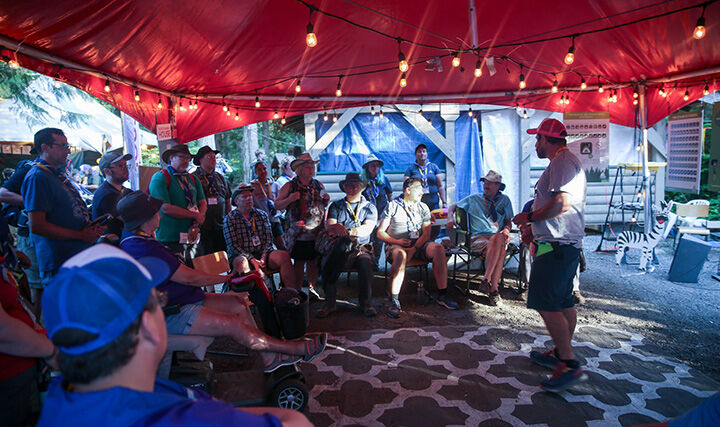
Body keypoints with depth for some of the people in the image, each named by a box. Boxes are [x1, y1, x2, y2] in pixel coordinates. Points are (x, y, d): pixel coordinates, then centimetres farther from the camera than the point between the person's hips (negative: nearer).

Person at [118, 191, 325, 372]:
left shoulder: (133, 238, 10)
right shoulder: (143, 249, -25)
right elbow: (189, 277, -22)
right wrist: (228, 278, -10)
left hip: (182, 301, 11)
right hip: (171, 315, -11)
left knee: (237, 303, 2)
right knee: (234, 324, -18)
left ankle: (268, 357, 5)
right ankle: (300, 349, -9)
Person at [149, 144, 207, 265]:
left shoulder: (193, 179, 14)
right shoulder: (160, 178, -6)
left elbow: (203, 203, 7)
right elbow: (166, 208, -16)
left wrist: (195, 226, -10)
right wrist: (195, 216, -11)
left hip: (192, 237, 6)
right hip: (170, 240, -5)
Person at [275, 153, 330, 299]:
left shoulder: (318, 185, 11)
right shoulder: (290, 186, -2)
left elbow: (324, 205, 24)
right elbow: (277, 205, -2)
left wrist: (327, 199, 1)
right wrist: (289, 199, -19)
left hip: (317, 233, 4)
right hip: (298, 234, -4)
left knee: (314, 262, 11)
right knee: (299, 264, 3)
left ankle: (311, 288, 27)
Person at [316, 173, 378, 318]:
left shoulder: (369, 207, 15)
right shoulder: (336, 206, 17)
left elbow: (368, 229, -2)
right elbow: (329, 226, 2)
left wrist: (347, 231, -15)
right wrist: (337, 227, -23)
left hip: (361, 247, 0)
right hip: (339, 247, 1)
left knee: (365, 263, -33)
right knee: (327, 264, -30)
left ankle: (365, 303, -19)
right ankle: (329, 303, -16)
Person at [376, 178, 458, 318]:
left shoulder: (423, 207, 16)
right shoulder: (393, 206, 5)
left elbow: (426, 232, 4)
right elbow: (380, 232, 1)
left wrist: (414, 248, -14)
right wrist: (396, 241, -16)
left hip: (418, 244, 3)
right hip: (396, 245, -3)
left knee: (438, 249, -25)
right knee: (400, 255, -38)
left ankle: (443, 295, -22)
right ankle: (394, 301, -36)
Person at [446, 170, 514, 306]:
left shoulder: (505, 200, 21)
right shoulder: (474, 199, 18)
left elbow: (509, 221, 18)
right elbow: (453, 207, 20)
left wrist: (506, 230, -5)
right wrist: (450, 218, -2)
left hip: (499, 237, 1)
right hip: (478, 238, -1)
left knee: (499, 238, -38)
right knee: (497, 248, -36)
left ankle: (487, 279, -37)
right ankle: (494, 288, -33)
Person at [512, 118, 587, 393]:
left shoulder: (562, 161, -13)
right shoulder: (567, 161, 21)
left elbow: (561, 204, -25)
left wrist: (530, 217, -13)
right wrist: (534, 225, 23)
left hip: (557, 246, -11)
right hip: (567, 245, 11)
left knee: (546, 304, -11)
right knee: (564, 303, 16)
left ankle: (570, 366, -5)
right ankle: (560, 354, 28)